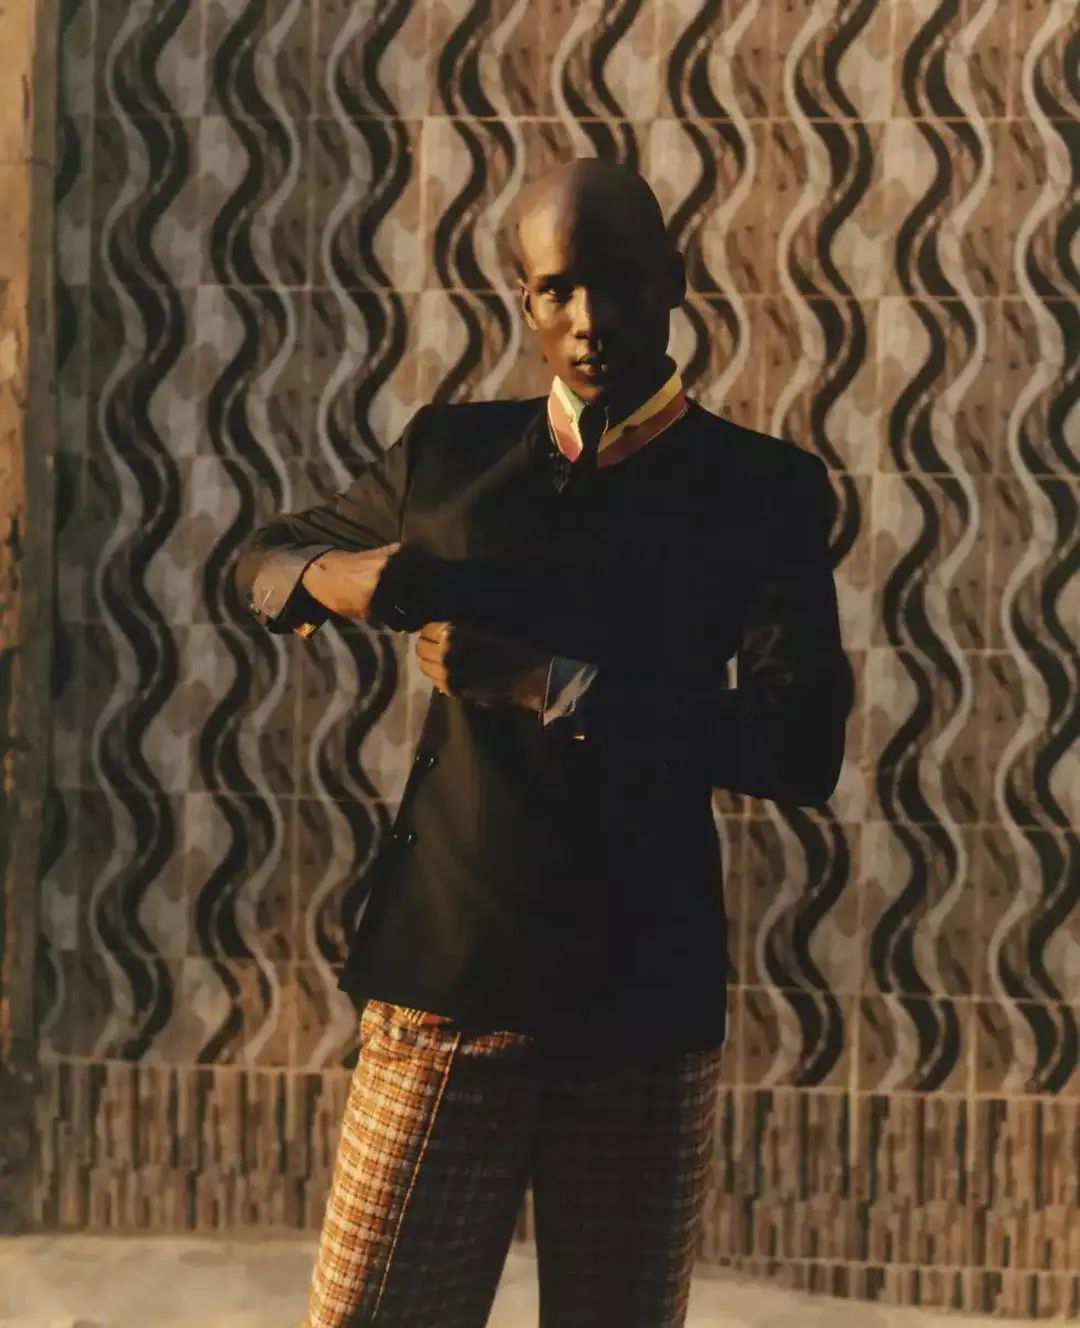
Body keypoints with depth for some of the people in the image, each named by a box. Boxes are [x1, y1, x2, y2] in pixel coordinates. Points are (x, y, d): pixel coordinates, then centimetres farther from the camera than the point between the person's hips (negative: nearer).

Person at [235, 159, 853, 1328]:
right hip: (445, 986, 1)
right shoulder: (449, 455, 7)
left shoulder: (761, 489, 0)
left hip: (646, 1010, -1)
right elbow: (265, 555, 22)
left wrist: (556, 689, -18)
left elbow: (803, 748, -12)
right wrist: (333, 579, -2)